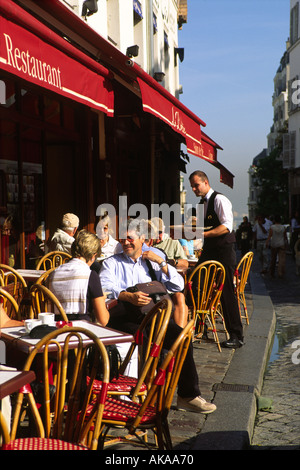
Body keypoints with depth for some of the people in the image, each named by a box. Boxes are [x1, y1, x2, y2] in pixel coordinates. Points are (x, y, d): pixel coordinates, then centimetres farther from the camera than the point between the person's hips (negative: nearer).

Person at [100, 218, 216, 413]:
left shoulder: (152, 263, 24)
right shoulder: (112, 263, 15)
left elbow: (179, 286, 14)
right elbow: (105, 288, -7)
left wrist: (161, 262, 5)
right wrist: (129, 296, -25)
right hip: (123, 316, -3)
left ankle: (189, 396, -10)